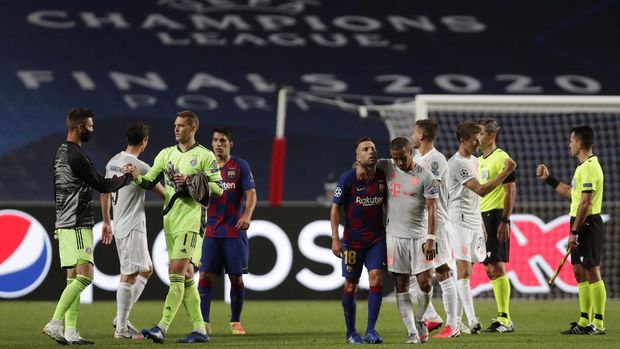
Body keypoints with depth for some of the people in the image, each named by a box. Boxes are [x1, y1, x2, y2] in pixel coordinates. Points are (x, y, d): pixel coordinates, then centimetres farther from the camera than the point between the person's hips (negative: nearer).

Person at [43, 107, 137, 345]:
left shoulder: (61, 153, 16)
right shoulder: (76, 156, -16)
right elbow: (102, 185, -12)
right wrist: (127, 176, 3)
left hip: (65, 224, 10)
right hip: (77, 225, -10)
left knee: (73, 277, 8)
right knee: (84, 275, -15)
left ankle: (70, 332, 3)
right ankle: (55, 323, -22)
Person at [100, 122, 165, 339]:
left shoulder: (113, 162, 10)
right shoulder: (140, 167, -15)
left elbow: (104, 194, 19)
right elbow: (162, 193, -6)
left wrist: (106, 222, 28)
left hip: (119, 224, 9)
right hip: (132, 228, -9)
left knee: (146, 270, 17)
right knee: (129, 276, -5)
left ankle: (122, 317, 14)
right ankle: (121, 328, -3)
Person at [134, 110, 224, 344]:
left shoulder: (205, 156, -2)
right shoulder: (166, 154, 15)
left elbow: (219, 189, -3)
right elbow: (149, 182, 12)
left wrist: (190, 181, -13)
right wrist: (136, 177, -10)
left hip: (191, 221, -7)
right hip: (171, 221, 7)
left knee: (176, 274, -16)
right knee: (186, 277, 8)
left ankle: (162, 328, -23)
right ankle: (199, 329, 13)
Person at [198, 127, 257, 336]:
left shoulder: (240, 166, 0)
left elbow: (251, 194, -8)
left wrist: (247, 215, -24)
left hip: (235, 231, -2)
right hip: (210, 231, 2)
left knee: (236, 277, 1)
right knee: (205, 275, -7)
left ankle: (236, 322, 13)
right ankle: (203, 322, -7)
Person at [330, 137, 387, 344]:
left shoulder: (382, 177, 1)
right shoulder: (348, 178, -9)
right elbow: (336, 207, -5)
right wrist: (335, 238, -11)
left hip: (377, 238, 2)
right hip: (352, 239, -2)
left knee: (376, 278, -13)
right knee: (350, 285, 4)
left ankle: (370, 330, -7)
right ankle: (350, 332, 18)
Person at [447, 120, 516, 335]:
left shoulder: (473, 161, 17)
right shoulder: (458, 163, -14)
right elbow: (481, 190, -21)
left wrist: (481, 223, 25)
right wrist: (506, 172, -21)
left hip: (474, 221, 9)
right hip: (460, 221, -9)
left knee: (466, 271, 8)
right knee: (464, 270, -13)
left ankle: (456, 319, 12)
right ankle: (471, 319, -20)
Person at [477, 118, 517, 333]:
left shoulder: (502, 158, -9)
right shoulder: (479, 161, 17)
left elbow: (511, 191, -13)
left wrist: (504, 221, -19)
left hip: (496, 216, -9)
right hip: (481, 217, 9)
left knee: (496, 266, -10)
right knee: (490, 268, 8)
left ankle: (505, 320, -9)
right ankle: (502, 317, 12)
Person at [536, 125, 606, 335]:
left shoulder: (589, 168, -16)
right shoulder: (584, 167, 16)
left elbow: (586, 202, -21)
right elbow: (571, 193, 27)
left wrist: (574, 231, -21)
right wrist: (548, 179, 30)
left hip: (587, 224, -10)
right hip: (581, 226, 10)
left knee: (592, 272, -9)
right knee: (580, 272, 12)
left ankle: (598, 323, -8)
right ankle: (585, 322, 16)